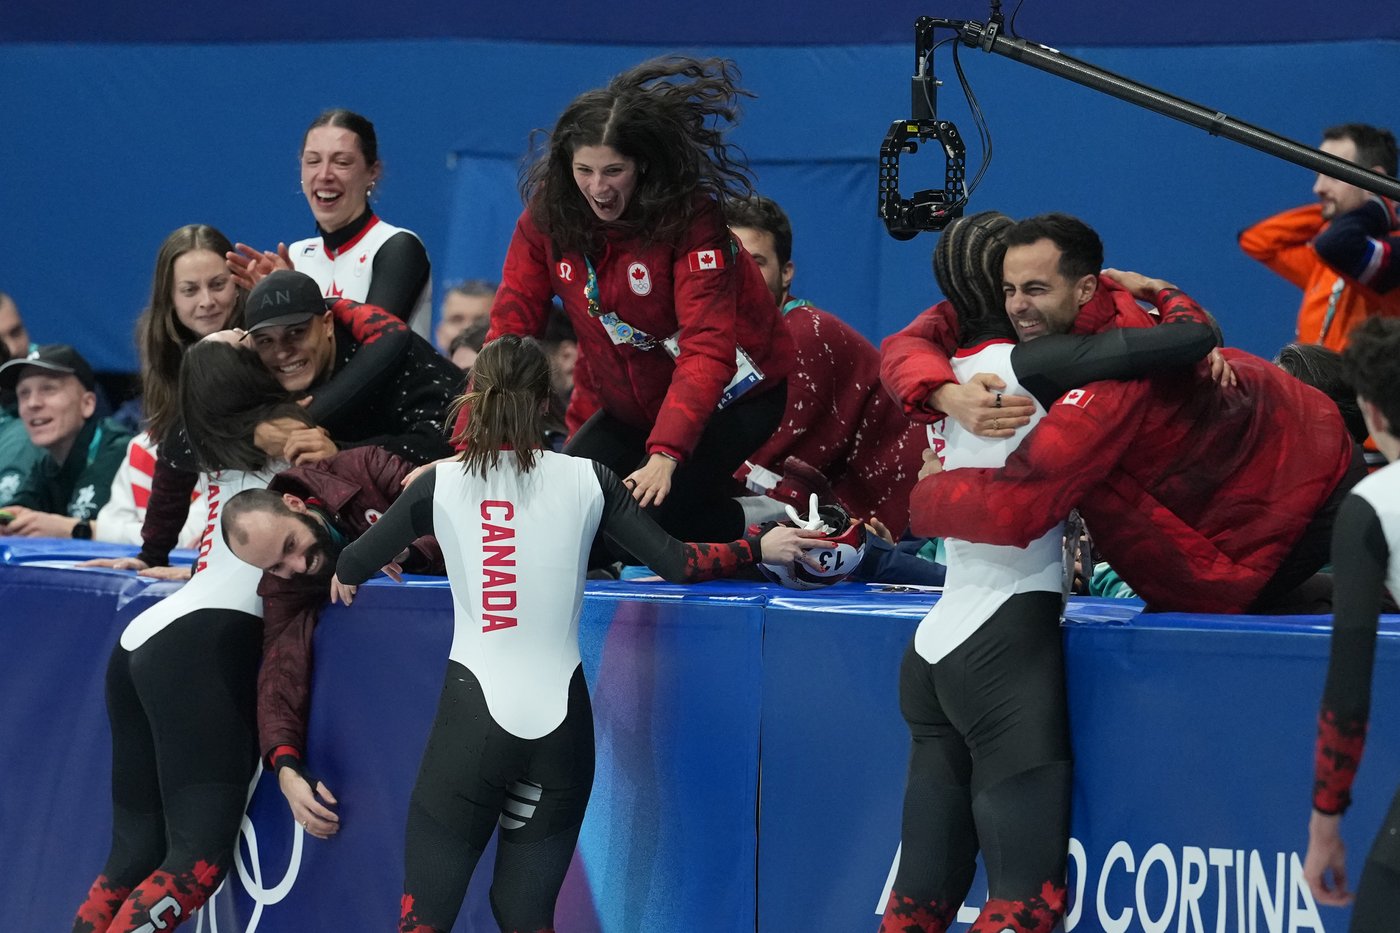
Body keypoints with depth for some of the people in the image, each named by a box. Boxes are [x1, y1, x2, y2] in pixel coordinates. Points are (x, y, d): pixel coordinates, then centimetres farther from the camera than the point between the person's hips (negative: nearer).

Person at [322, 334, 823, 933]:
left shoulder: (441, 484, 0)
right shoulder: (586, 480, 3)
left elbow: (351, 567, 13)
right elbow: (676, 563, 5)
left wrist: (345, 574, 37)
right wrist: (760, 548, 22)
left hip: (473, 718, -2)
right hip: (562, 721, 2)